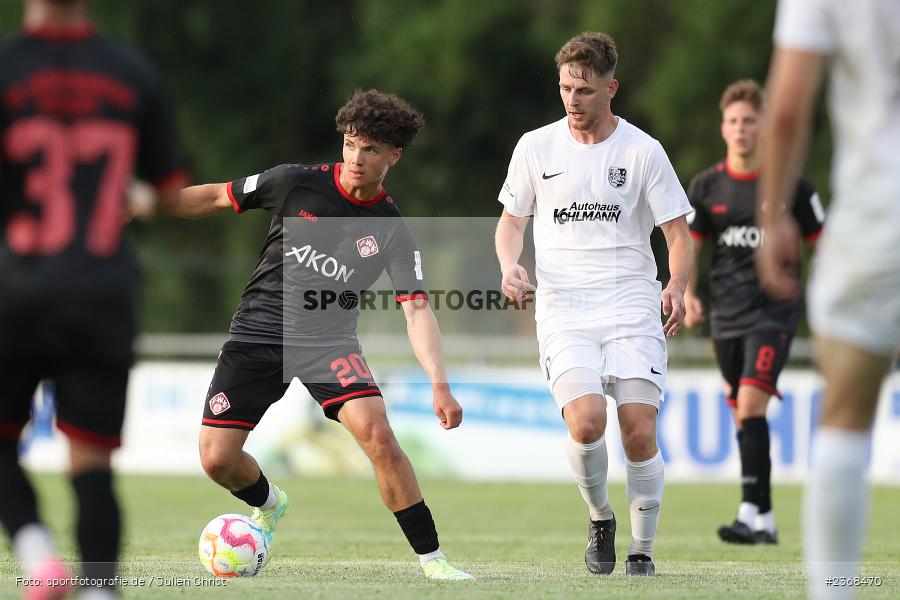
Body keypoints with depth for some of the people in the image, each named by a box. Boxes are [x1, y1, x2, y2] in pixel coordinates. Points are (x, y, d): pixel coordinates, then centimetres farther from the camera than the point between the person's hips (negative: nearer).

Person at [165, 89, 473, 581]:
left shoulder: (393, 232, -6)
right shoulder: (298, 183, -8)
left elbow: (417, 310, -13)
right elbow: (216, 198, 4)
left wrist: (439, 384, -26)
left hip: (329, 339, -1)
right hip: (257, 332, 1)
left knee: (377, 434, -25)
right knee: (217, 460, -9)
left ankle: (430, 557, -12)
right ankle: (269, 506, 27)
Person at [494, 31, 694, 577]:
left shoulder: (642, 151, 2)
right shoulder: (535, 147, 7)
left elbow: (679, 232, 4)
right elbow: (512, 220, 18)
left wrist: (676, 287, -14)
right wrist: (510, 266, -3)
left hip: (632, 307, 0)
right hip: (563, 309, 0)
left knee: (640, 433, -11)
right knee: (587, 422, -21)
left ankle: (642, 551, 7)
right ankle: (600, 518, 6)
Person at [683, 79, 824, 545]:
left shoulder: (791, 185, -3)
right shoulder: (706, 186, 5)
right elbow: (689, 248, 11)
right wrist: (687, 296, -6)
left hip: (774, 310, -4)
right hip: (726, 314, 4)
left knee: (751, 404, -20)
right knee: (742, 414, 8)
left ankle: (753, 513, -23)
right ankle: (765, 523, 17)